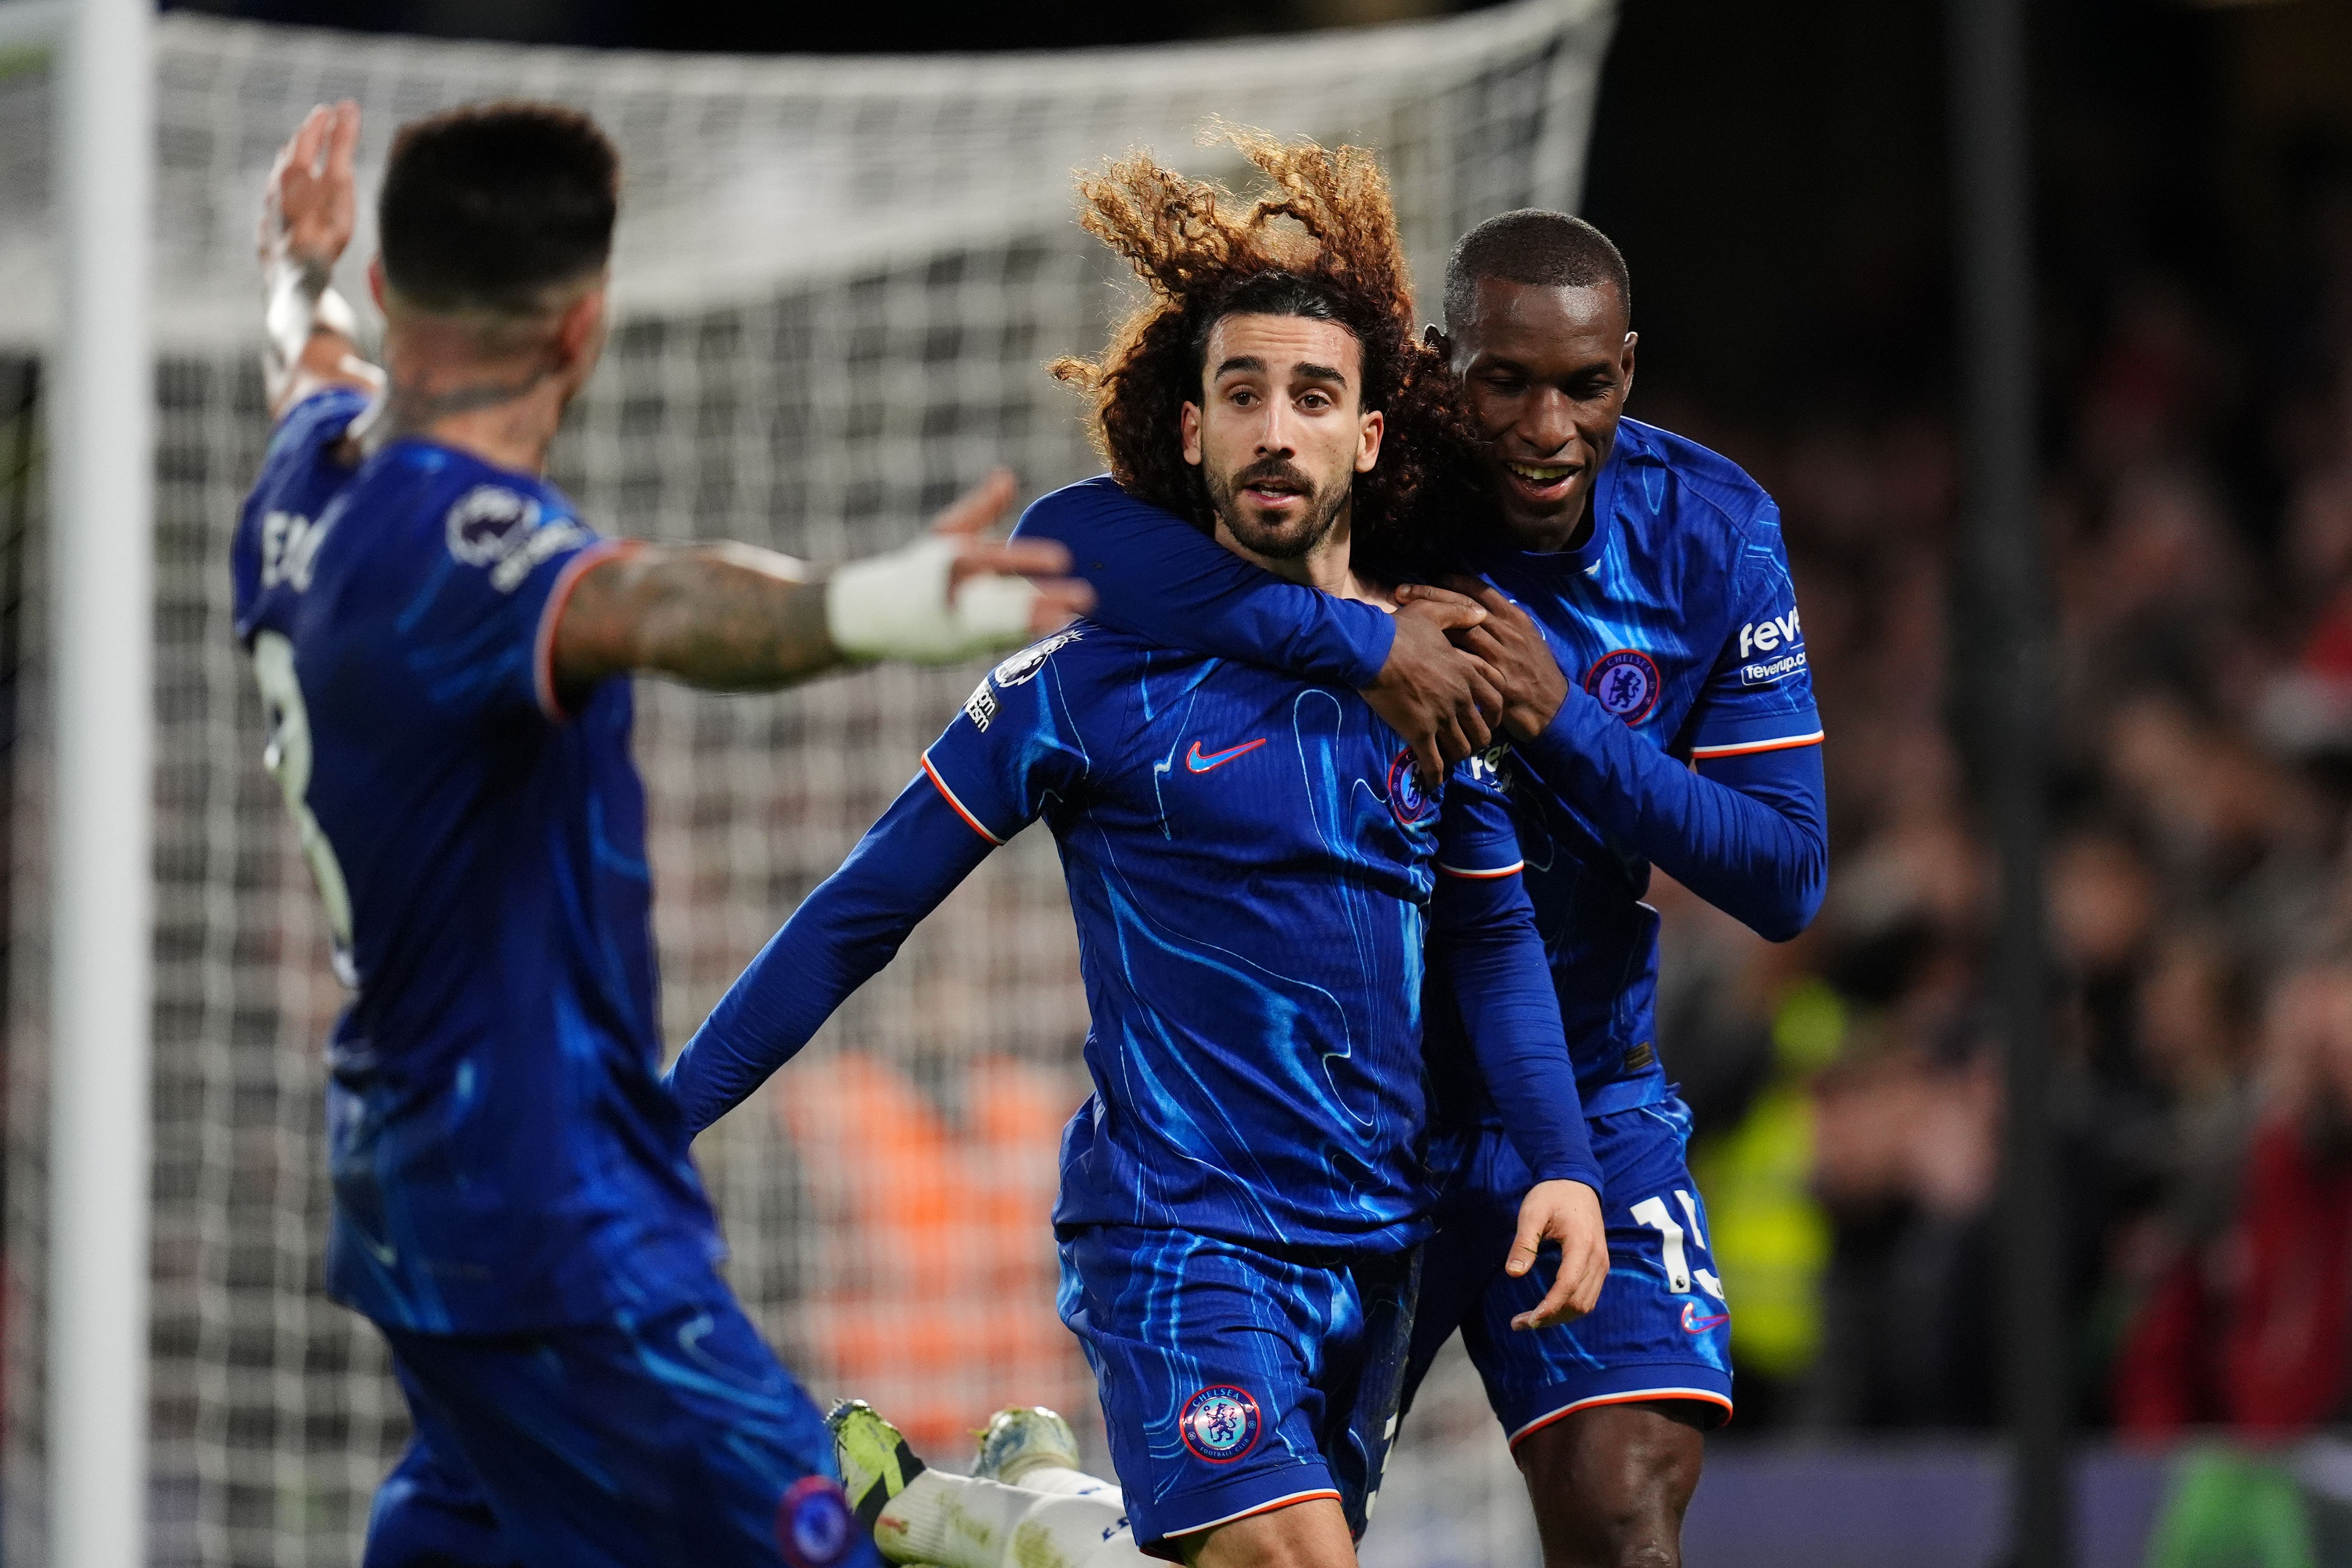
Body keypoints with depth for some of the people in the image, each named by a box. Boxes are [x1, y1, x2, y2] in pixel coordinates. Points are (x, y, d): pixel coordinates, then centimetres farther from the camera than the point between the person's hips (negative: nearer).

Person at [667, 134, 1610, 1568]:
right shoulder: (1099, 678, -7)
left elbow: (1495, 935, 17)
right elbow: (865, 912, -2)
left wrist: (1563, 1163, 3)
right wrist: (652, 1123, -3)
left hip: (1379, 1242, 6)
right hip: (1177, 1232, -6)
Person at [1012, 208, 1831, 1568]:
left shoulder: (1708, 529, -8)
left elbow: (1786, 876, -9)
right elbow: (1069, 535, -33)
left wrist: (1566, 723, -23)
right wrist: (1359, 641, -39)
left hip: (1584, 1102, 1)